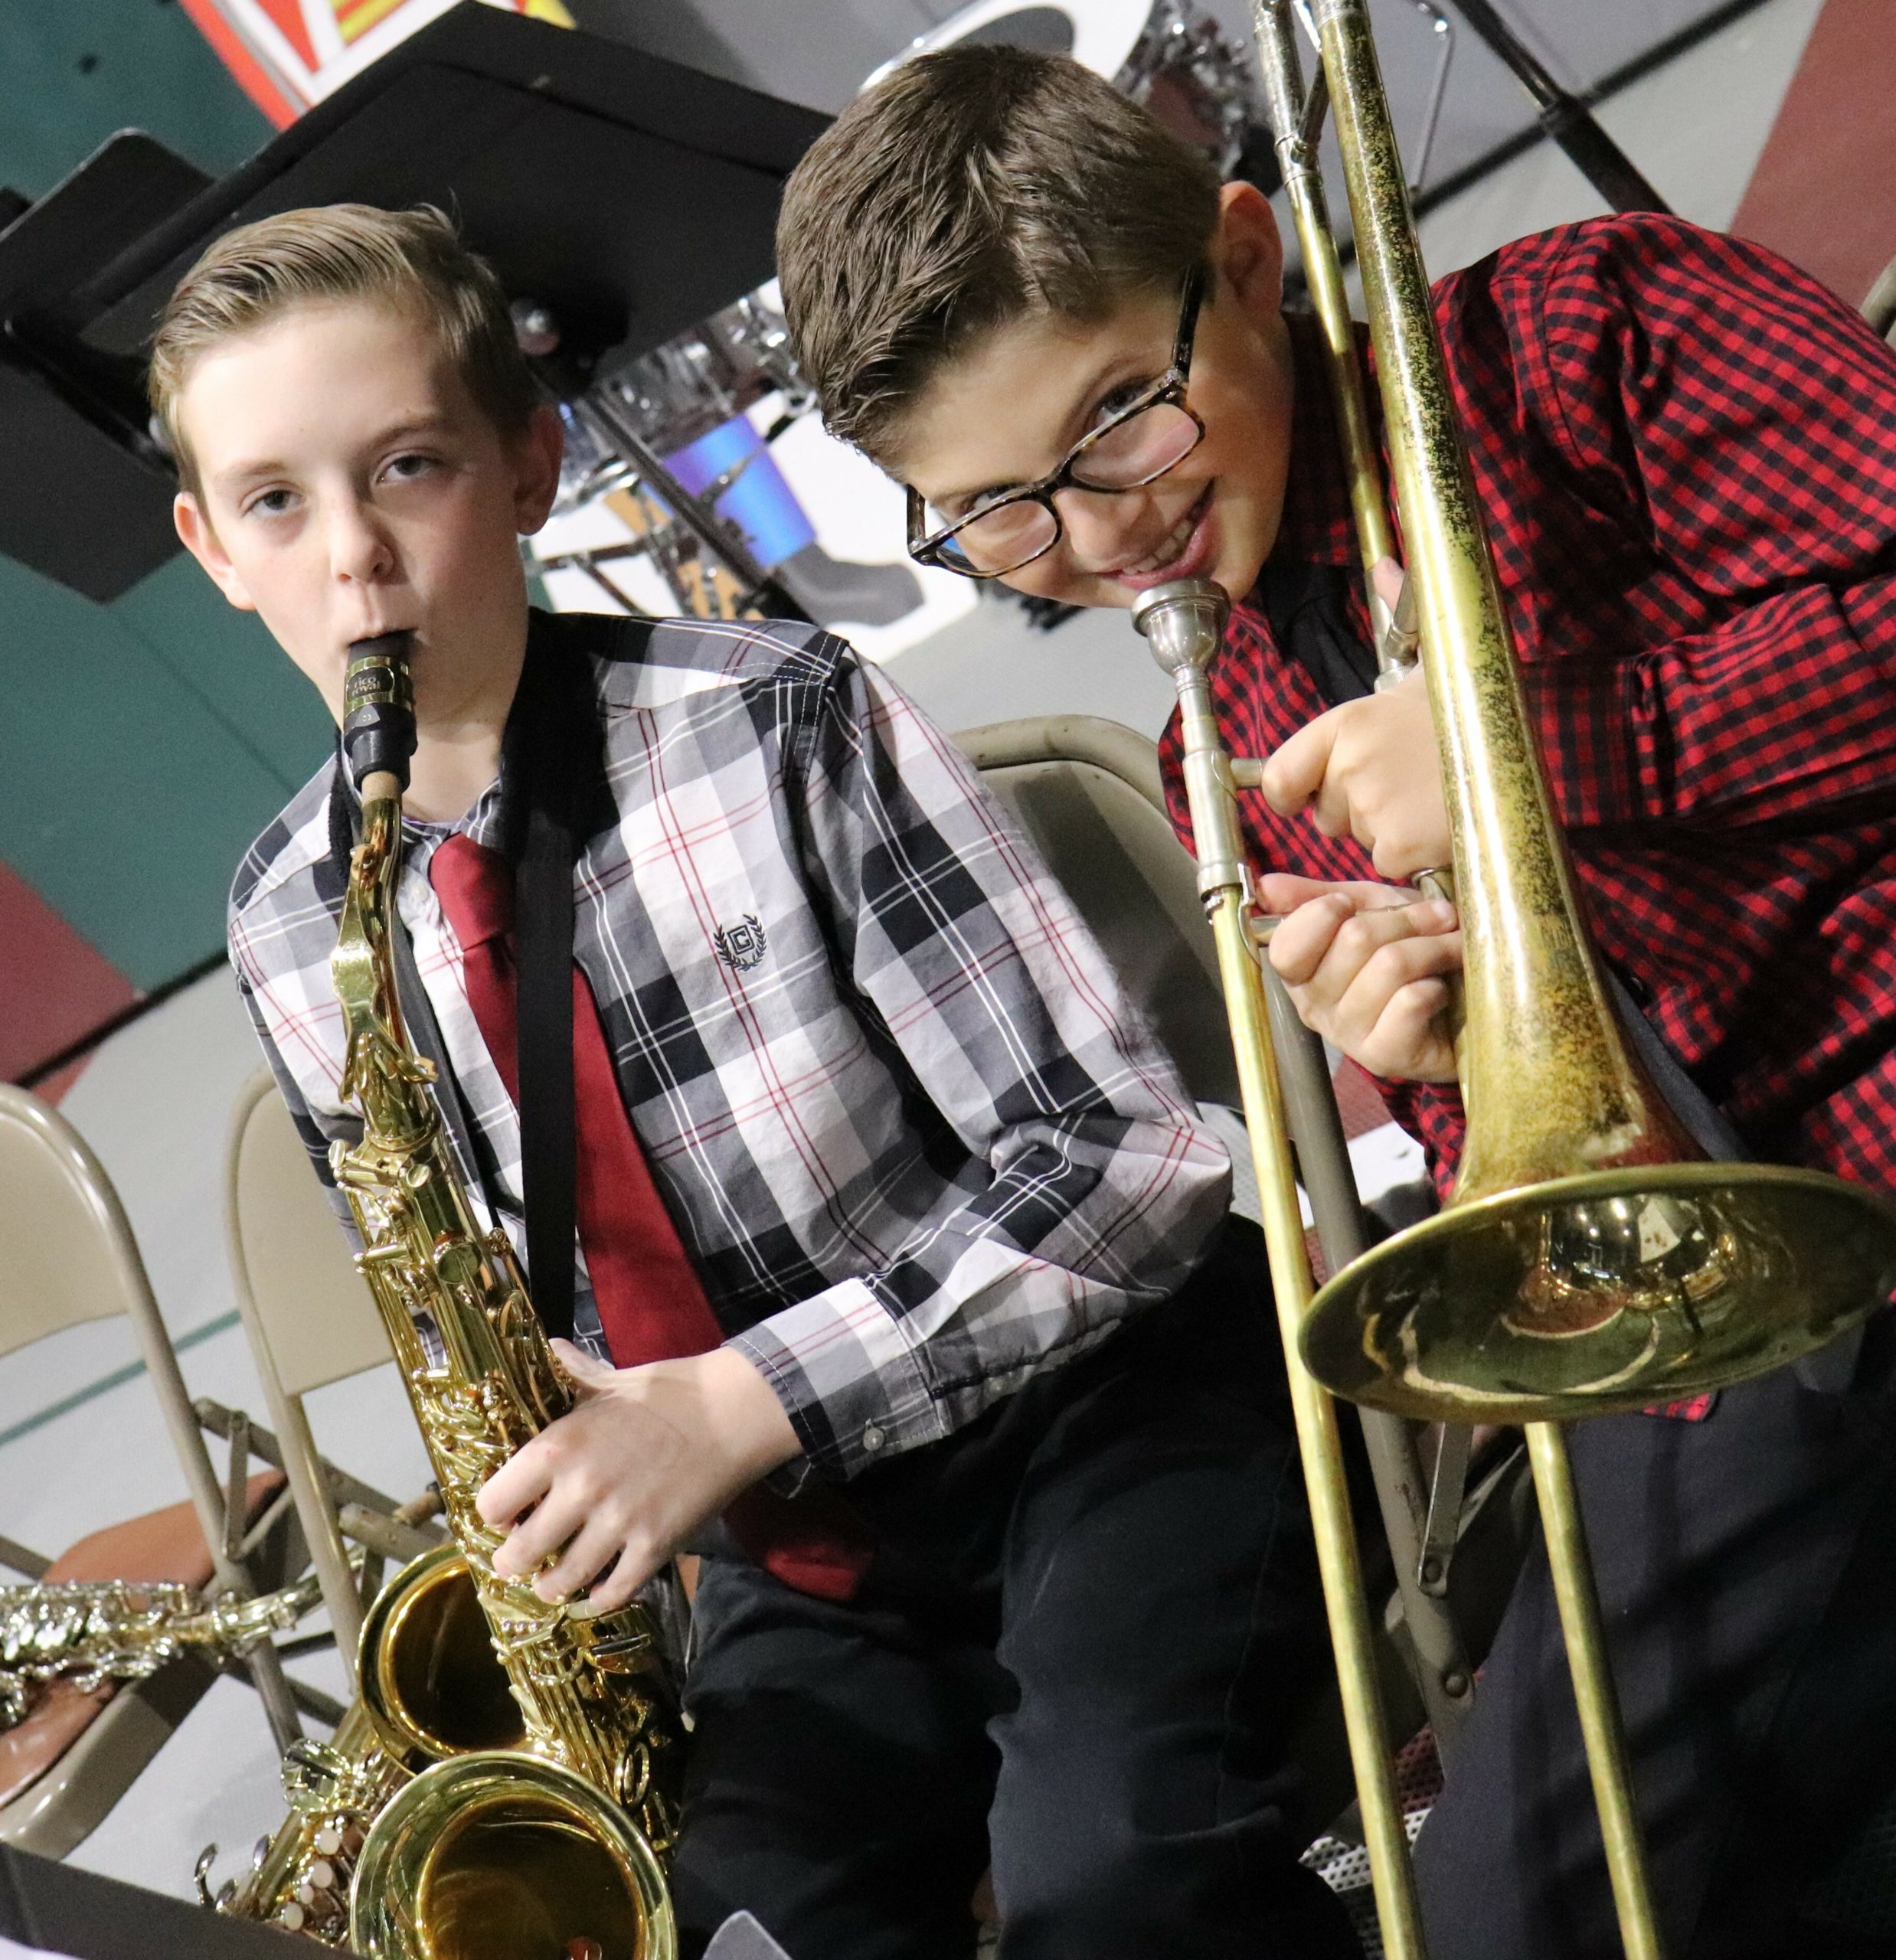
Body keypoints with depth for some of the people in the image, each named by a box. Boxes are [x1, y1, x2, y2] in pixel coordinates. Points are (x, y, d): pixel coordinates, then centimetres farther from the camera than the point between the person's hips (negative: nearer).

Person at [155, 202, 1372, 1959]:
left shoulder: (781, 727, -15)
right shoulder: (289, 931, 0)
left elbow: (1124, 1158, -17)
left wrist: (743, 1403, -22)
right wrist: (539, 1528, -5)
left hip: (1095, 1413, -4)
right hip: (803, 1551, 4)